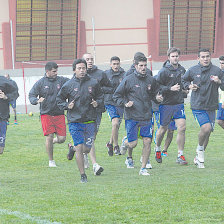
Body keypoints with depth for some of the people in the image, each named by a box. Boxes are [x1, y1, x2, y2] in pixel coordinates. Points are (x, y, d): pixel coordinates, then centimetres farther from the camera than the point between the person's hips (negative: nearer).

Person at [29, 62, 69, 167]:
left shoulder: (61, 80, 5)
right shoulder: (40, 83, 0)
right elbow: (31, 95, 1)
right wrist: (37, 100, -20)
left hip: (59, 114, 2)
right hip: (46, 114, -2)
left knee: (62, 138, -3)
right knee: (49, 137, -6)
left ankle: (52, 142, 32)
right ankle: (51, 161, 8)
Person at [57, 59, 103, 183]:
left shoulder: (93, 83, 1)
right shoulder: (68, 85, -2)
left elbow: (100, 96, 16)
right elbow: (59, 100, 9)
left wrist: (97, 103, -5)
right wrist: (67, 106, -9)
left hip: (90, 121, 2)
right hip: (75, 121, -2)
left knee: (87, 149, 7)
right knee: (79, 148, -9)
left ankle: (73, 148, 42)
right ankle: (83, 175, -1)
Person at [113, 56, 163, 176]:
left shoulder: (151, 80, 6)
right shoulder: (128, 80, -5)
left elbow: (154, 93, 24)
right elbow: (116, 96, 1)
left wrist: (157, 97, 2)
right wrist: (125, 103, -14)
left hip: (146, 116, 4)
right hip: (132, 116, -3)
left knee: (147, 141, -3)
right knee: (133, 143, -5)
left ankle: (143, 168, 8)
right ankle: (129, 157, 33)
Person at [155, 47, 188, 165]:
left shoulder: (182, 70, 7)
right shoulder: (163, 71, -12)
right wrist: (171, 88, -22)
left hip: (179, 103, 4)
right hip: (166, 104, -4)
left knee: (182, 128, -9)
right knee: (163, 129, 8)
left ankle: (180, 155, -2)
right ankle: (157, 149, 36)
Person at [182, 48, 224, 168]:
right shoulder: (192, 70, 0)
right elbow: (184, 80, 18)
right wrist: (189, 86, -1)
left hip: (211, 106, 3)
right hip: (197, 105, -3)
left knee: (207, 132, 9)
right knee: (206, 128, -21)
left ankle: (198, 158, 26)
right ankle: (200, 149, 6)